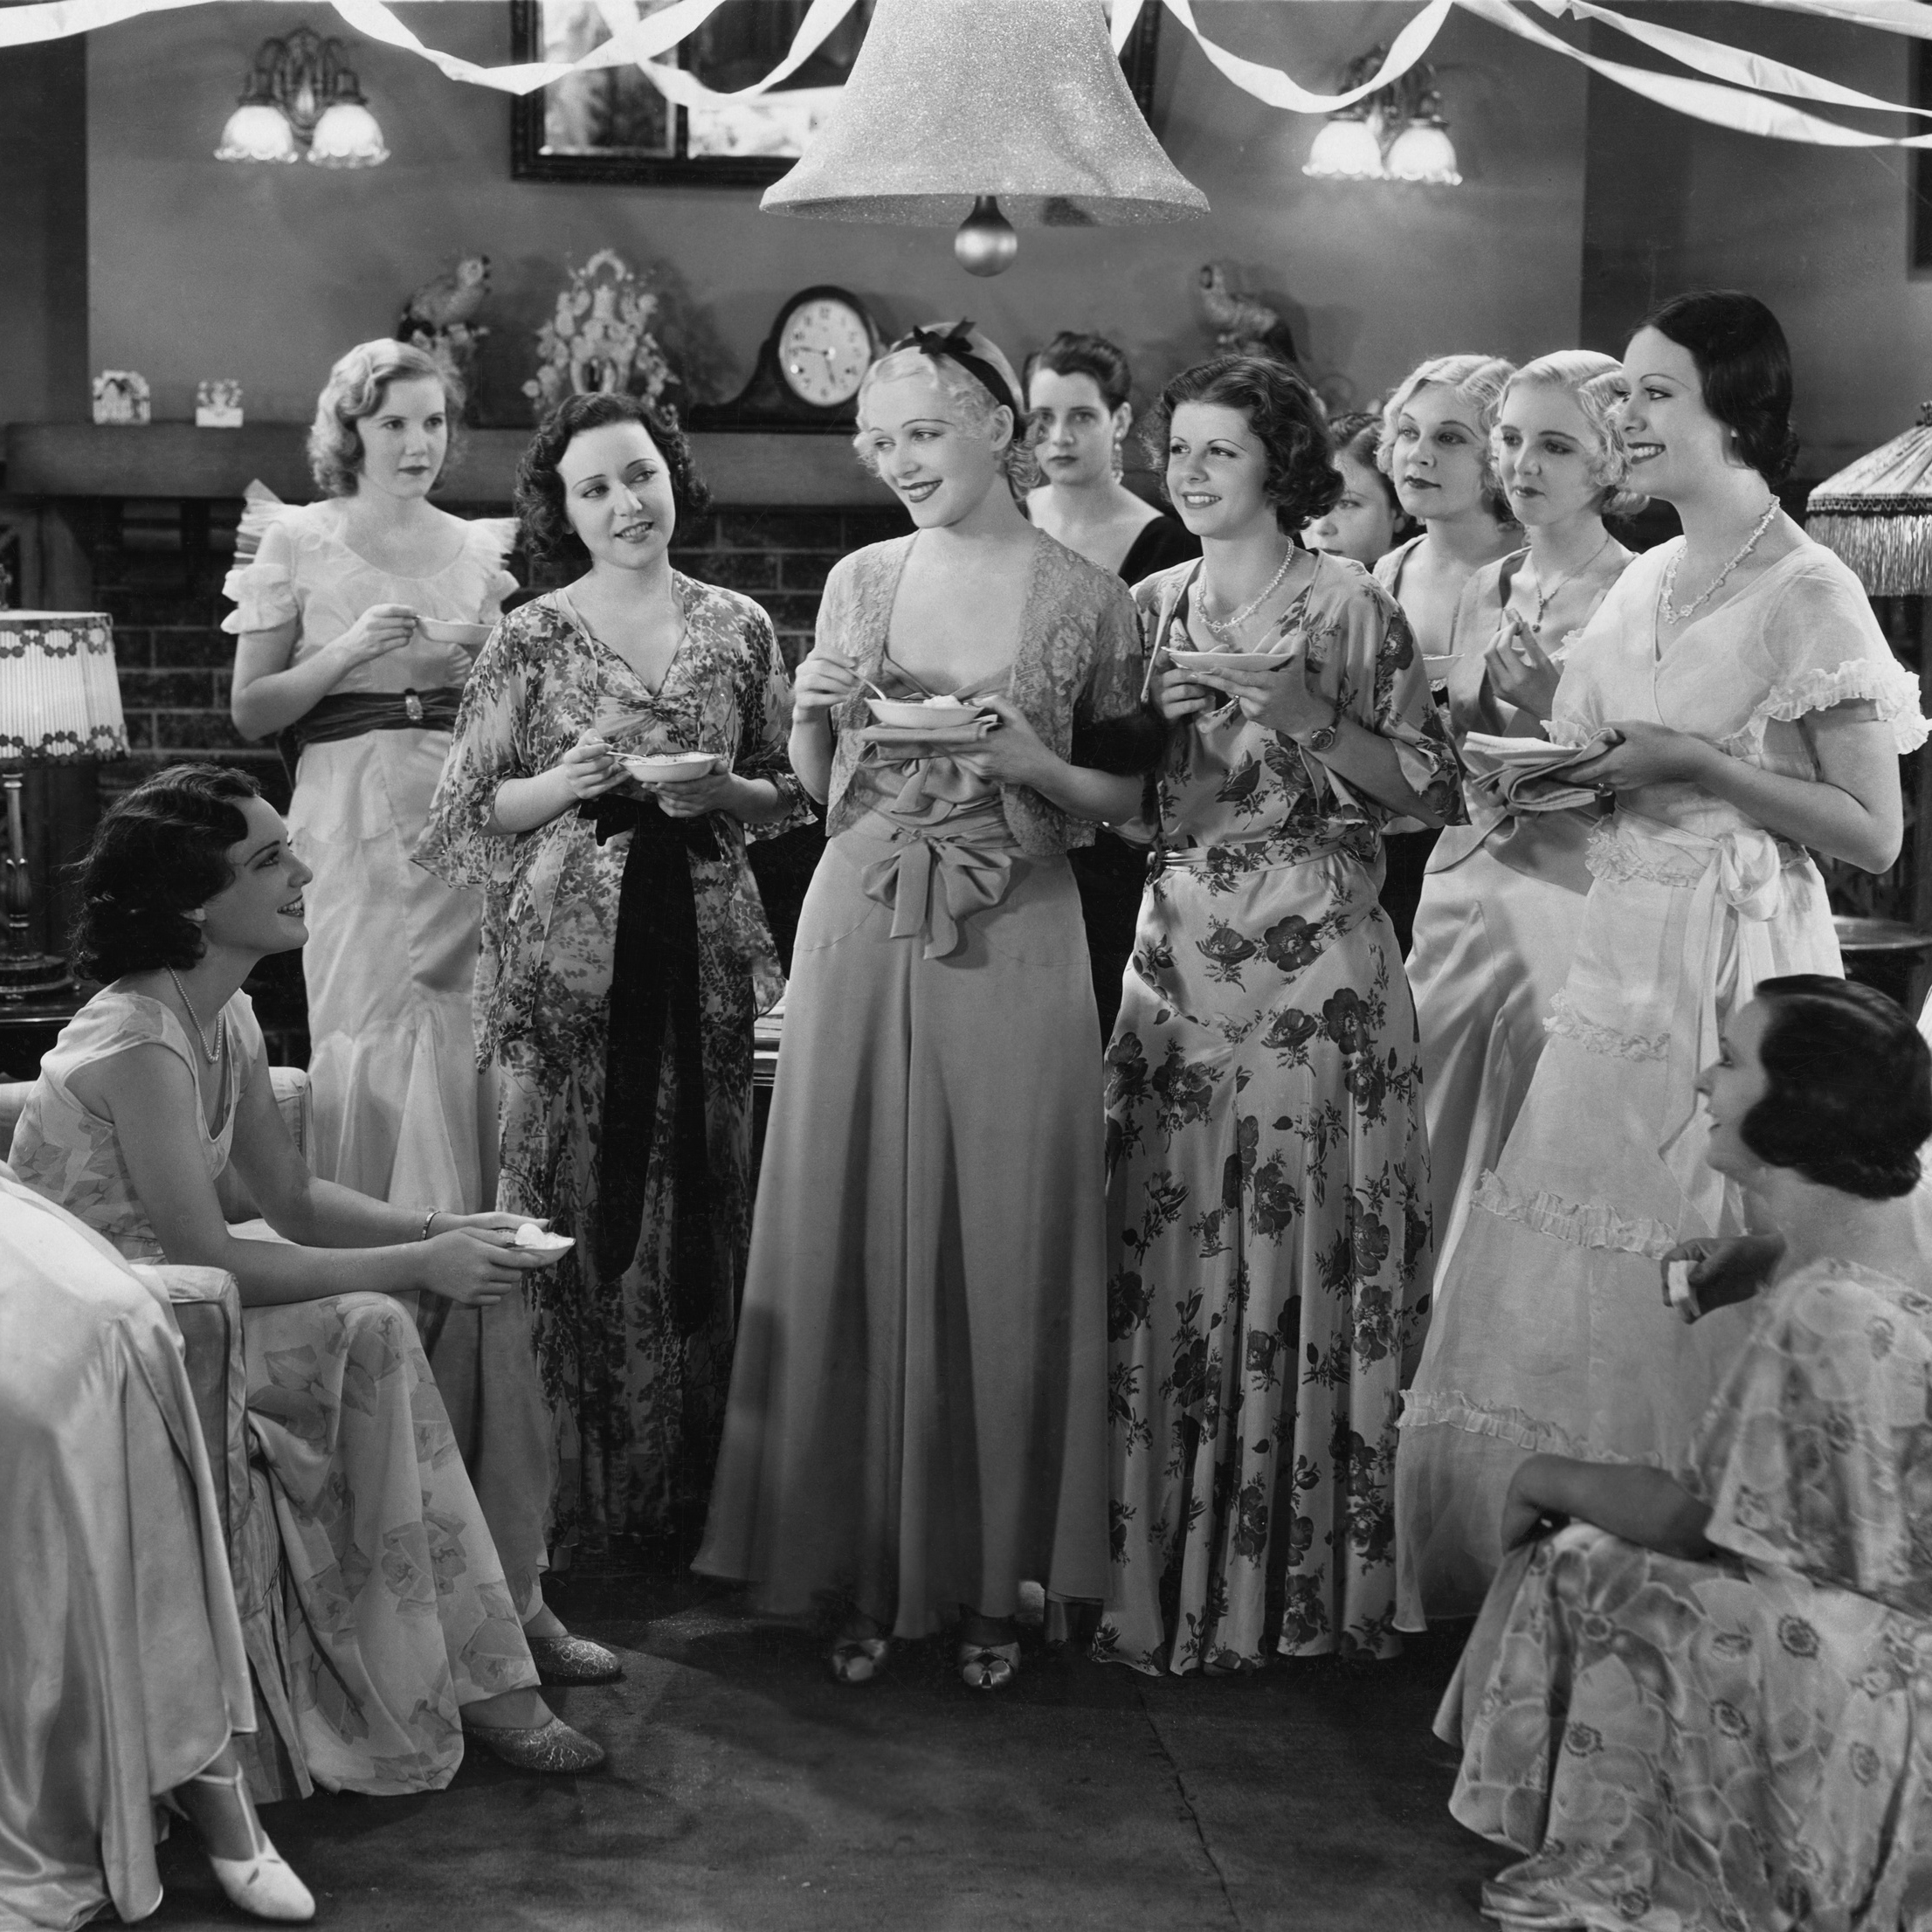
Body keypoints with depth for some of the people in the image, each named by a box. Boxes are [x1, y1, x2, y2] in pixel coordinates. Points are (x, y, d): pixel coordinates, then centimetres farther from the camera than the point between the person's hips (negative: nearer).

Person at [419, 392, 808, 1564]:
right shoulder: (532, 638, 1)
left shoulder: (740, 628, 8)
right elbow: (473, 810, 3)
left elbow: (792, 797, 12)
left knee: (696, 1203, 6)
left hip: (703, 947, 2)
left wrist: (724, 793, -8)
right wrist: (568, 782, -14)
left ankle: (683, 1481, 19)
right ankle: (568, 1493, 9)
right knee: (572, 1201, -3)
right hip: (568, 951, -2)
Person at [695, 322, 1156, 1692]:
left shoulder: (1089, 600, 1)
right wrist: (816, 712, -5)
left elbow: (1126, 797, 6)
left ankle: (991, 1576, 15)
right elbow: (819, 786, 15)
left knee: (1002, 1249, 1)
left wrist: (1034, 764, -12)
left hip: (1014, 947, -2)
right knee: (854, 1241, 3)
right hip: (861, 935, 3)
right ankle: (869, 1566, 15)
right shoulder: (859, 581, 8)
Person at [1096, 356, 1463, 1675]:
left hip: (1320, 970, -4)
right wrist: (1164, 724, -2)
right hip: (1181, 961, 4)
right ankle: (1175, 1574, 13)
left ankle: (1311, 1577, 9)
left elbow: (1429, 789, -5)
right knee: (1173, 1259, 2)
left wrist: (1305, 715, -14)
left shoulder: (1350, 605, -1)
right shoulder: (1151, 610, 12)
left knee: (1308, 1256, -3)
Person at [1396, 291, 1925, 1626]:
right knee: (1568, 1279, 9)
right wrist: (1558, 771, 1)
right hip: (1617, 952, 7)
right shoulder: (1647, 579, 12)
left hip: (1738, 968, -7)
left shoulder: (1807, 594, -10)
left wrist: (1693, 763, -18)